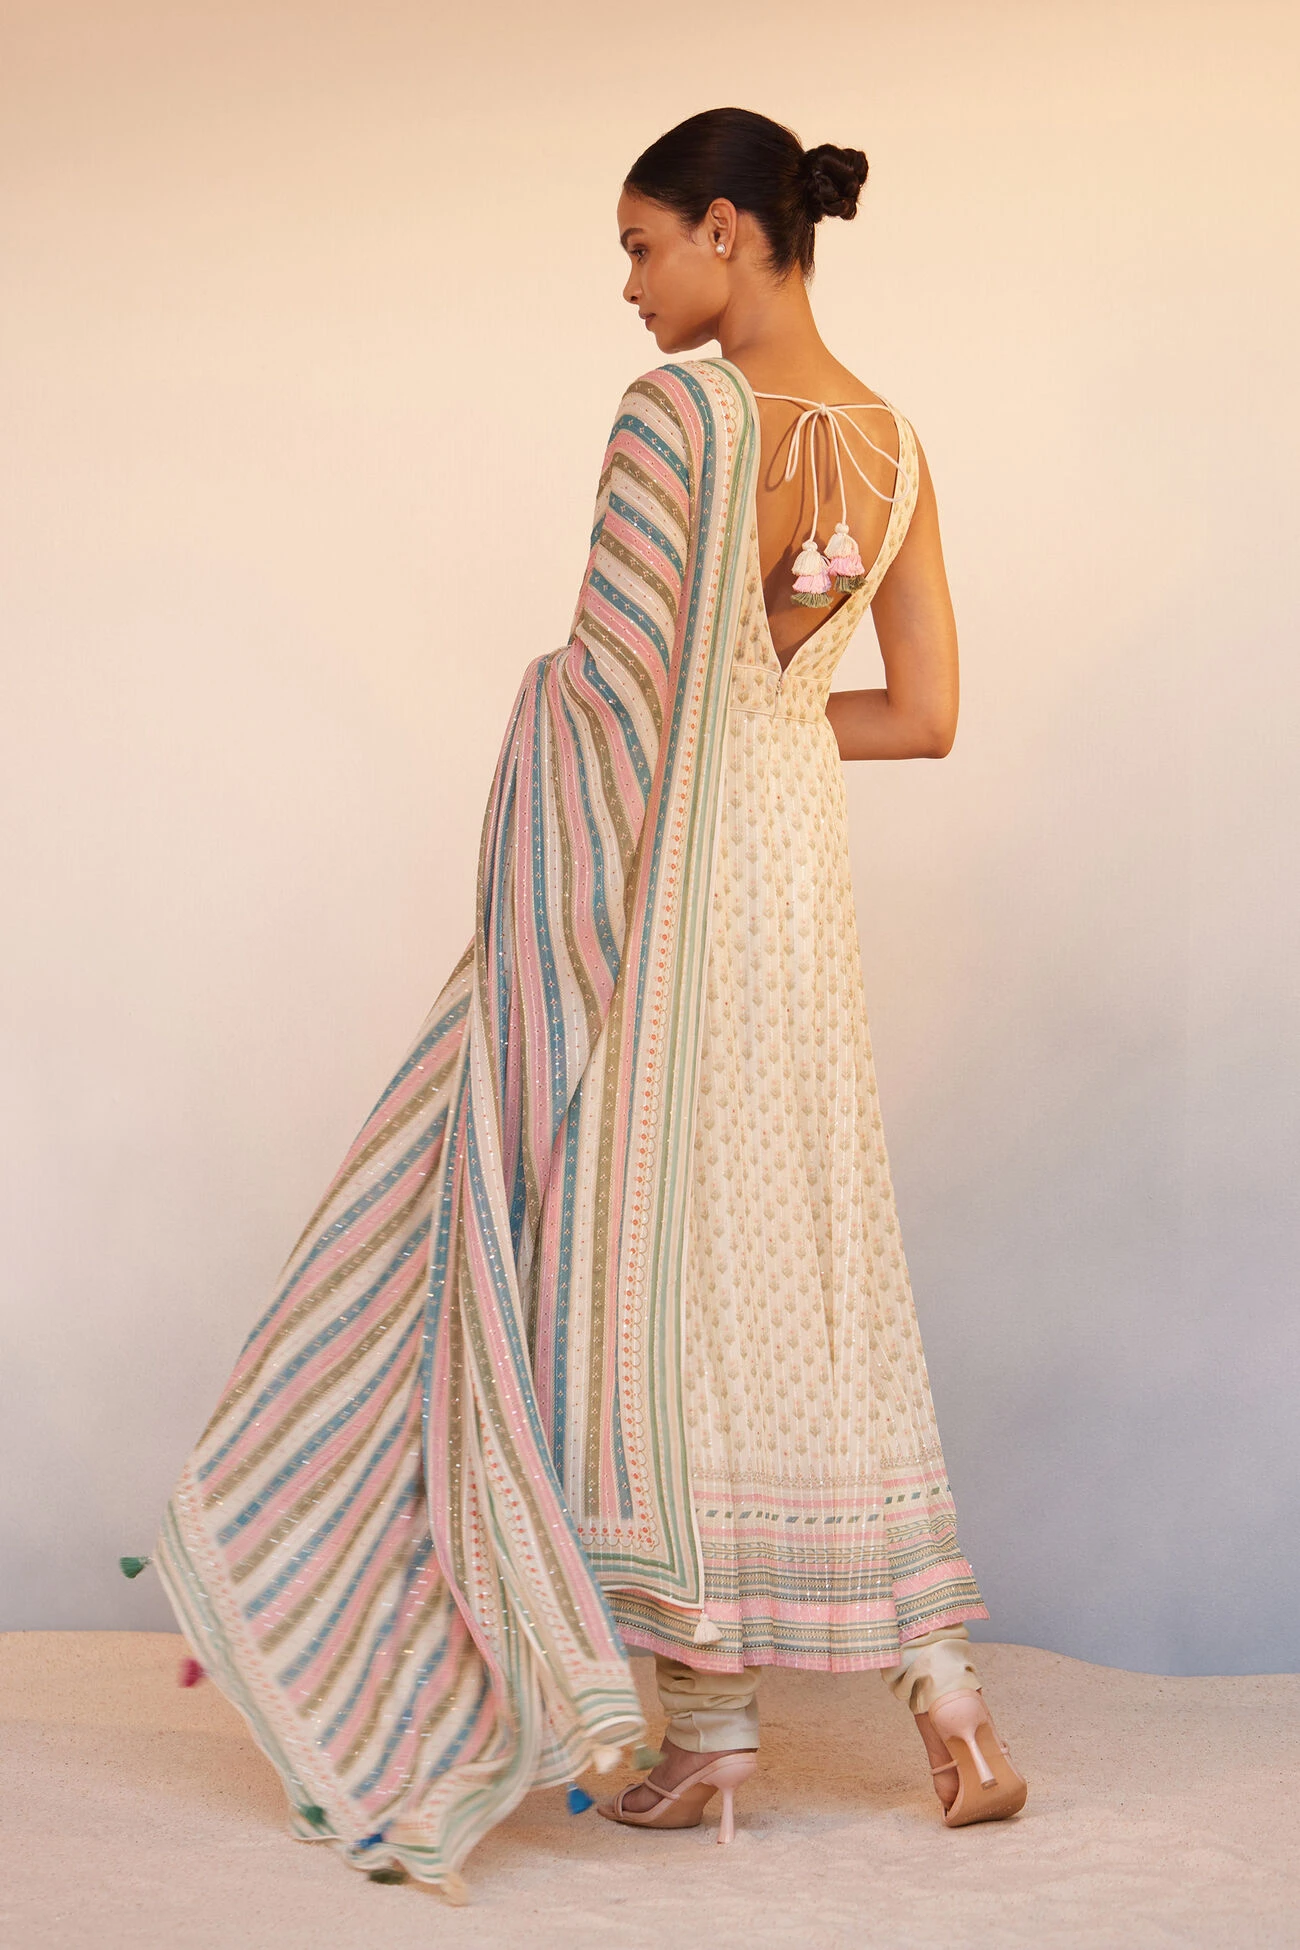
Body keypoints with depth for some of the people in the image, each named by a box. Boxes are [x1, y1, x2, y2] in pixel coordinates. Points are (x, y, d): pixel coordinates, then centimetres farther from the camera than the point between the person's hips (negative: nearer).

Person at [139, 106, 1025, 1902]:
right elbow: (925, 714, 9)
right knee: (806, 1281, 12)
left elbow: (613, 692, -14)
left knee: (655, 1278, 2)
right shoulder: (892, 445, 7)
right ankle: (944, 1691, 10)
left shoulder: (675, 414, -14)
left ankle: (711, 1731, 9)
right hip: (801, 878, 7)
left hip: (658, 883, -7)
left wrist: (545, 933, -7)